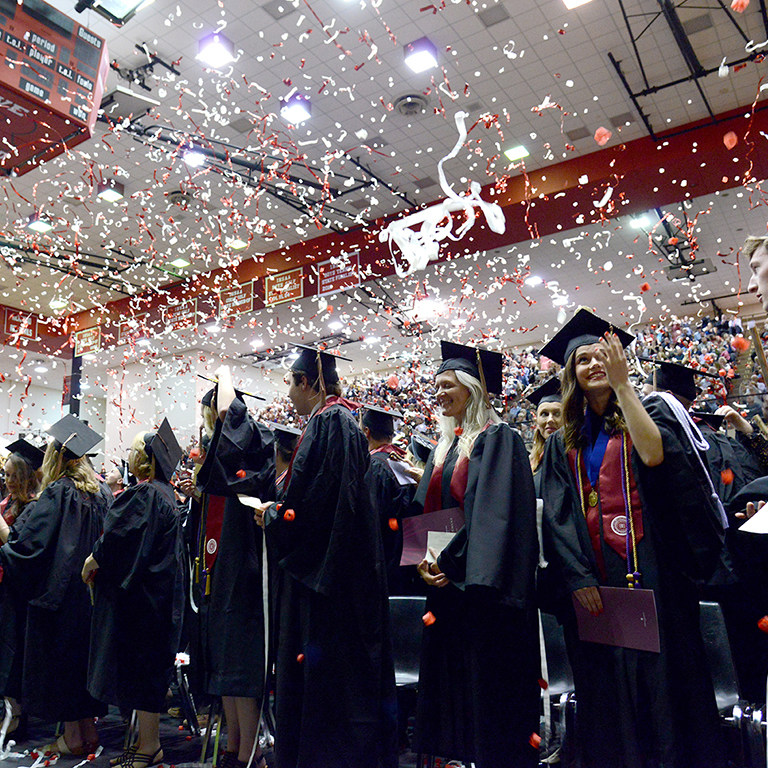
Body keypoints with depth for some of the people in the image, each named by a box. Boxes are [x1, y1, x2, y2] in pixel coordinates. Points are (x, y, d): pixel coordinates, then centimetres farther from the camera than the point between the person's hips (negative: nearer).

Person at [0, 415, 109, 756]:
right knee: (82, 652, 15)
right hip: (88, 590, 7)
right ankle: (88, 730, 22)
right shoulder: (97, 494, 6)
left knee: (58, 657, 4)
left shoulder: (56, 493, -15)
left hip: (57, 590, -7)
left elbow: (30, 541, -19)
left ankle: (72, 737, 12)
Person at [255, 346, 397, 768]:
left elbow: (307, 500, -22)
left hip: (320, 571, -10)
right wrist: (280, 508, 17)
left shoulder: (327, 421, -15)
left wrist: (272, 515, -5)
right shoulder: (343, 419, 15)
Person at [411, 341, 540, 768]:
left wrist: (453, 563, -20)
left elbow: (492, 511, -18)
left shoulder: (497, 439, -9)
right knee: (454, 679, 13)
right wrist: (426, 562, 0)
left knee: (489, 681, -1)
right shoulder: (446, 446, 15)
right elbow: (427, 509, 16)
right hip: (446, 579, 8)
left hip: (480, 584, -8)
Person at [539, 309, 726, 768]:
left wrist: (622, 384, -16)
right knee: (608, 690, 8)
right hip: (593, 577, 3)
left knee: (662, 673, 1)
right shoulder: (565, 443, 13)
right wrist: (577, 576, -10)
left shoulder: (650, 411, 5)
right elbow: (557, 515, 4)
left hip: (652, 568, -3)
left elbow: (655, 455, -19)